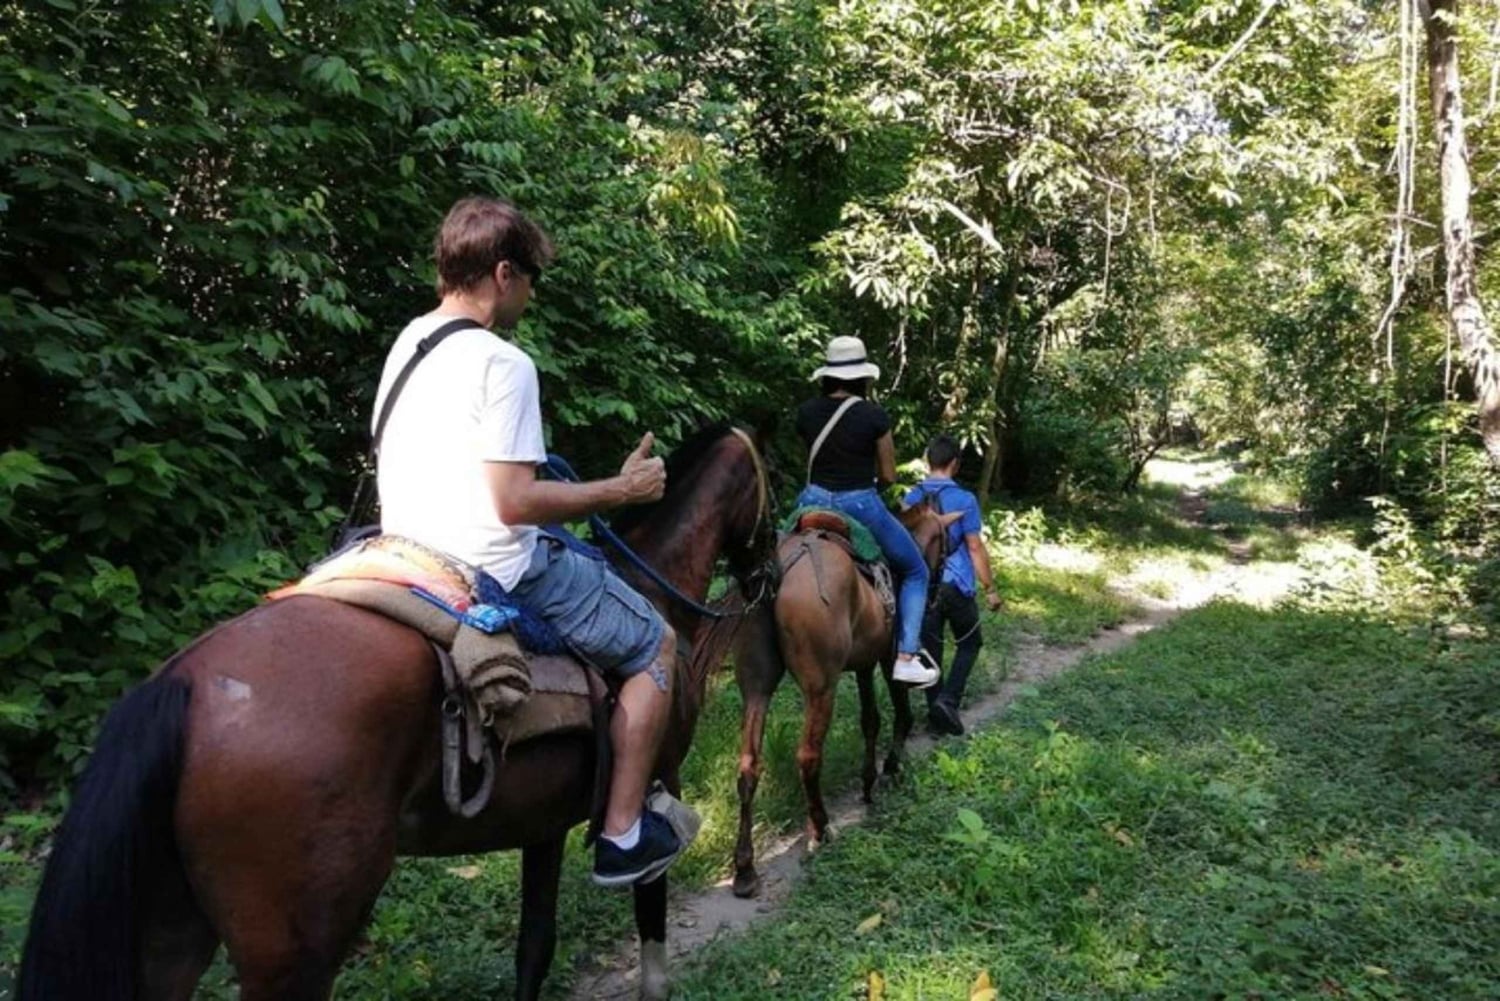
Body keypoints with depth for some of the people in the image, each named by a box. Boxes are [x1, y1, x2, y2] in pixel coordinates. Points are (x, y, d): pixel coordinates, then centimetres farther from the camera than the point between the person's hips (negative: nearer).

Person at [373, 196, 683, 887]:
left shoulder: (406, 344, 9)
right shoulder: (502, 363, -18)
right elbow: (514, 501, -22)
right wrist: (621, 490, -11)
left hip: (410, 561, 9)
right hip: (497, 568, -9)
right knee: (657, 648, 8)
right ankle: (623, 836, 7)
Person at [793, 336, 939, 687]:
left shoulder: (806, 412, 0)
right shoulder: (874, 415, -10)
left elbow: (812, 459, 9)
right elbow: (888, 475, -3)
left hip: (814, 501, 4)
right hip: (860, 505, -3)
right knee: (915, 572, 16)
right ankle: (906, 657, 5)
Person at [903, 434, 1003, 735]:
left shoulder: (910, 498, 3)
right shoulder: (964, 499, -10)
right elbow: (975, 547, -9)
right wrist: (990, 588, -2)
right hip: (956, 585, -4)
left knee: (930, 649, 11)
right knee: (969, 643, 15)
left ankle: (937, 716, 16)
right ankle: (948, 700, -2)